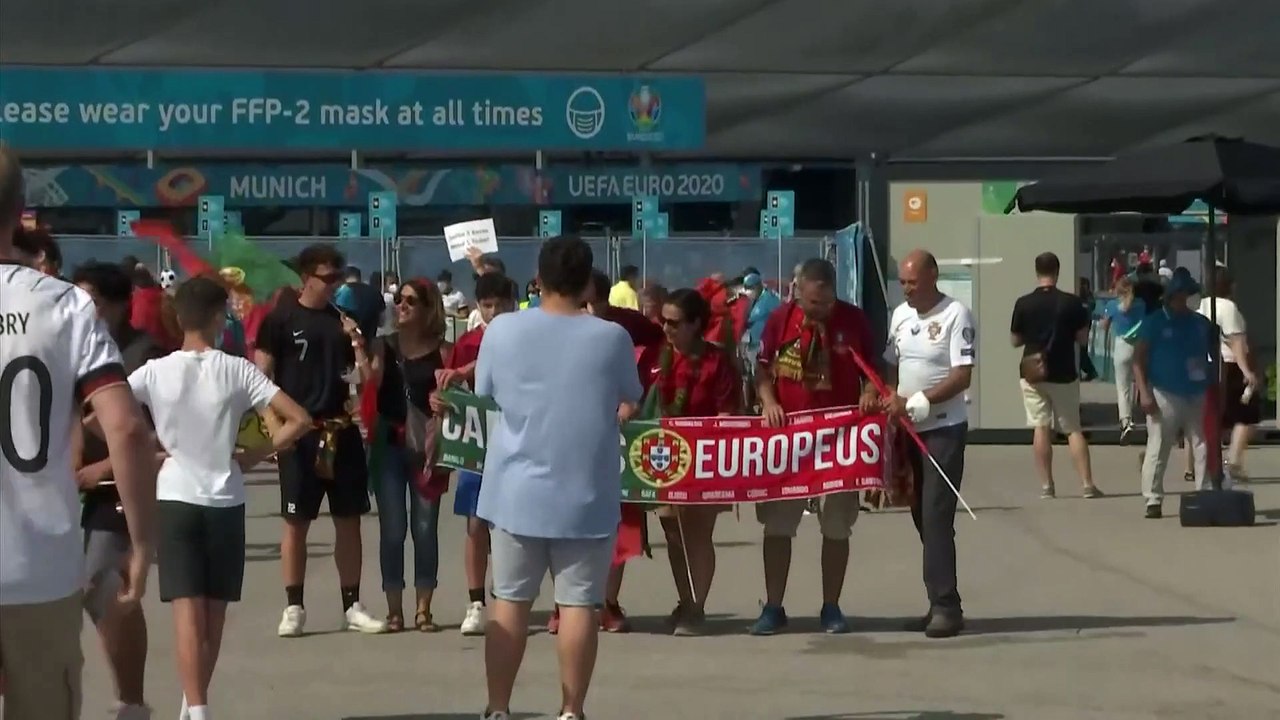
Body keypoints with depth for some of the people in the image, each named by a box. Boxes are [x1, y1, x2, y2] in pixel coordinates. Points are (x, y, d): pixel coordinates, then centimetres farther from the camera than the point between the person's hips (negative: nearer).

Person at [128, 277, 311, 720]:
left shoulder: (156, 371, -4)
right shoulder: (237, 371, -3)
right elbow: (299, 420, -6)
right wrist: (254, 457, 4)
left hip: (175, 499, -1)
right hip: (225, 501, 1)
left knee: (188, 612, -6)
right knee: (213, 613, 15)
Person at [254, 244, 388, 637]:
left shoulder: (344, 321, 10)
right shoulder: (281, 320, -3)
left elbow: (368, 377, 11)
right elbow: (262, 376, -5)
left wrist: (356, 341, -6)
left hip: (342, 430, 4)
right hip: (300, 431, -4)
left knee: (349, 519, 6)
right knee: (296, 520, 1)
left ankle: (352, 605, 12)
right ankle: (294, 607, 6)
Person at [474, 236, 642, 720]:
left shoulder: (502, 330, -6)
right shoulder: (611, 337, -7)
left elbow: (484, 394, 9)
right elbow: (629, 402, 8)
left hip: (517, 490, 1)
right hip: (586, 493, -1)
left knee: (510, 599, 9)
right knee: (578, 603, 3)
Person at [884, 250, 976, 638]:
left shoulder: (956, 315, -11)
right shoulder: (900, 315, 10)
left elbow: (962, 376, -17)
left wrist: (915, 402, -21)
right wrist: (891, 400, -2)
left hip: (944, 428, -7)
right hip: (910, 429, 7)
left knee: (936, 517, -12)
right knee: (922, 516, 9)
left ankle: (946, 606, -11)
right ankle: (940, 603, 14)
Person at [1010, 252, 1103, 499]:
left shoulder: (1023, 304, -6)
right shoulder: (1071, 303, -8)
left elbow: (1015, 340, 2)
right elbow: (1083, 338, -2)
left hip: (1033, 374, 0)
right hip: (1064, 374, 0)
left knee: (1041, 428, 5)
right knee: (1073, 429, 7)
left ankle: (1046, 486, 2)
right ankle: (1088, 484, 2)